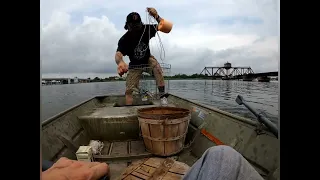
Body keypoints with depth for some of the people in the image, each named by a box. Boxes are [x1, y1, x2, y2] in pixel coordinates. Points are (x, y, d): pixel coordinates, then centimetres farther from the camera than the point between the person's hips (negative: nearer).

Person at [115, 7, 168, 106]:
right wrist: (120, 62, -69)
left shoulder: (145, 29, -20)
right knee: (129, 90, -9)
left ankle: (162, 96, -28)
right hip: (135, 65, -1)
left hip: (148, 59, 1)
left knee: (157, 67, -34)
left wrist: (156, 16, -41)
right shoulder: (124, 39, -27)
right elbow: (118, 54, -43)